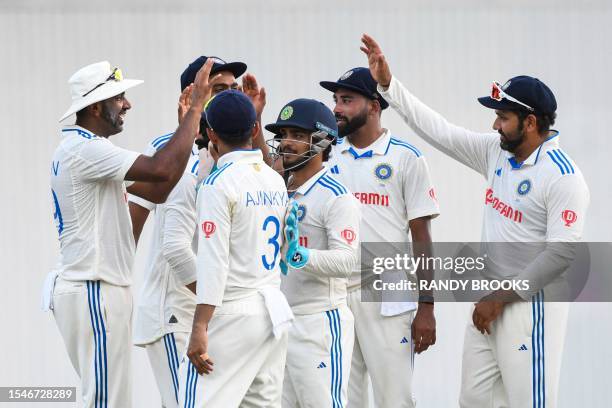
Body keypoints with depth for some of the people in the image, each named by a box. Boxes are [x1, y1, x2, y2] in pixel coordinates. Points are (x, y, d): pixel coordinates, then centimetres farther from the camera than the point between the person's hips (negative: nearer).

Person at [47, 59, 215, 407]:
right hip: (93, 294, -11)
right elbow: (163, 170, -28)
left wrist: (190, 122, 9)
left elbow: (158, 190, 15)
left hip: (101, 291, 11)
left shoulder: (83, 149, 17)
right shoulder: (84, 149, -16)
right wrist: (195, 108, -19)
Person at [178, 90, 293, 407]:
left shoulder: (218, 184, -11)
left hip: (233, 313, -8)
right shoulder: (276, 181, 10)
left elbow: (214, 260, -16)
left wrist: (200, 328, -16)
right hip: (274, 309, 8)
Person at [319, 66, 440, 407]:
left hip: (386, 298, -4)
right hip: (333, 294, 4)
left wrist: (426, 307, -6)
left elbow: (421, 237, -2)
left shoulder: (406, 158, -1)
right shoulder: (328, 158, 12)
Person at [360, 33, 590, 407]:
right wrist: (388, 83, 6)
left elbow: (562, 253, -22)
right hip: (491, 301, 9)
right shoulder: (496, 152, 6)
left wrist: (502, 298, -16)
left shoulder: (564, 177, -18)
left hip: (531, 303, -9)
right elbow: (439, 131, 11)